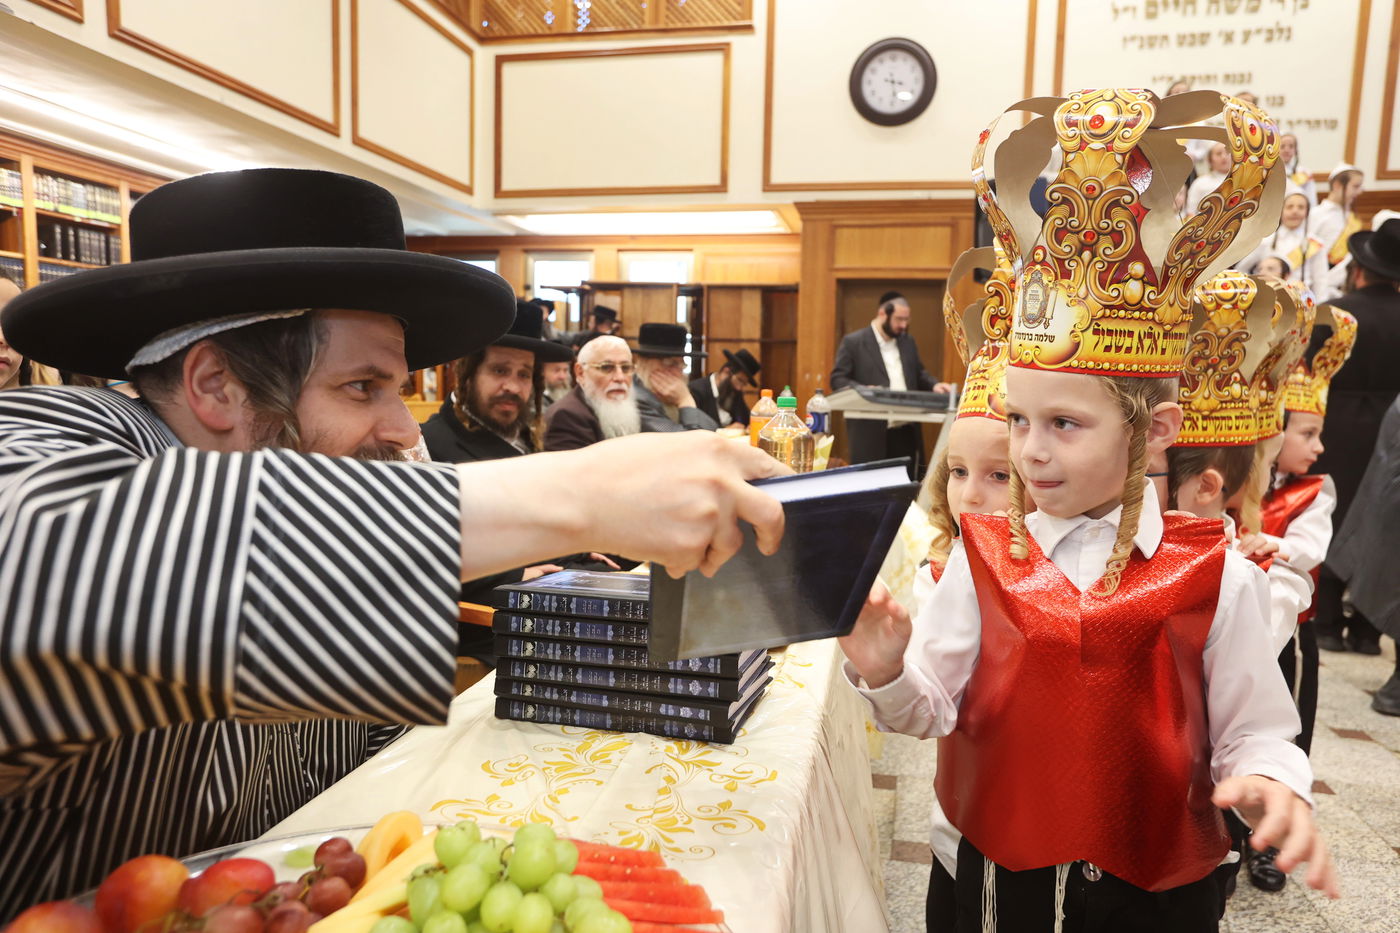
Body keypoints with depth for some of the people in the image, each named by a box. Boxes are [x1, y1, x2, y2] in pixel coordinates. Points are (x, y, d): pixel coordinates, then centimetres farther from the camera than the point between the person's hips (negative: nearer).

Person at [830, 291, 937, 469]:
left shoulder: (908, 342, 17)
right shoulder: (853, 342, -3)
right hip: (871, 434, -5)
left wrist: (934, 386, 3)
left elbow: (919, 375, 24)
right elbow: (837, 379, -6)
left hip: (907, 432, 6)